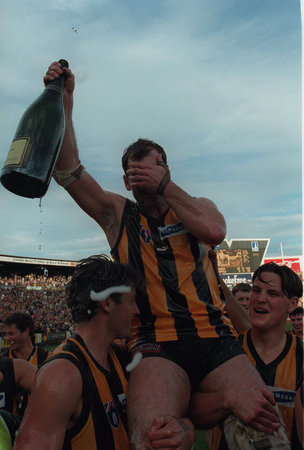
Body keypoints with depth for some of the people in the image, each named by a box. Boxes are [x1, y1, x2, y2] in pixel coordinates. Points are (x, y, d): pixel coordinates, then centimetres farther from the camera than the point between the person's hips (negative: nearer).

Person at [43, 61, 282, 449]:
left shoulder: (197, 207, 17)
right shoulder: (117, 213, 13)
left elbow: (214, 232, -8)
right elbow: (68, 170, 1)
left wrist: (165, 185, -2)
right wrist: (64, 102, -6)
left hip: (215, 338, 2)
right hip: (157, 343, -2)